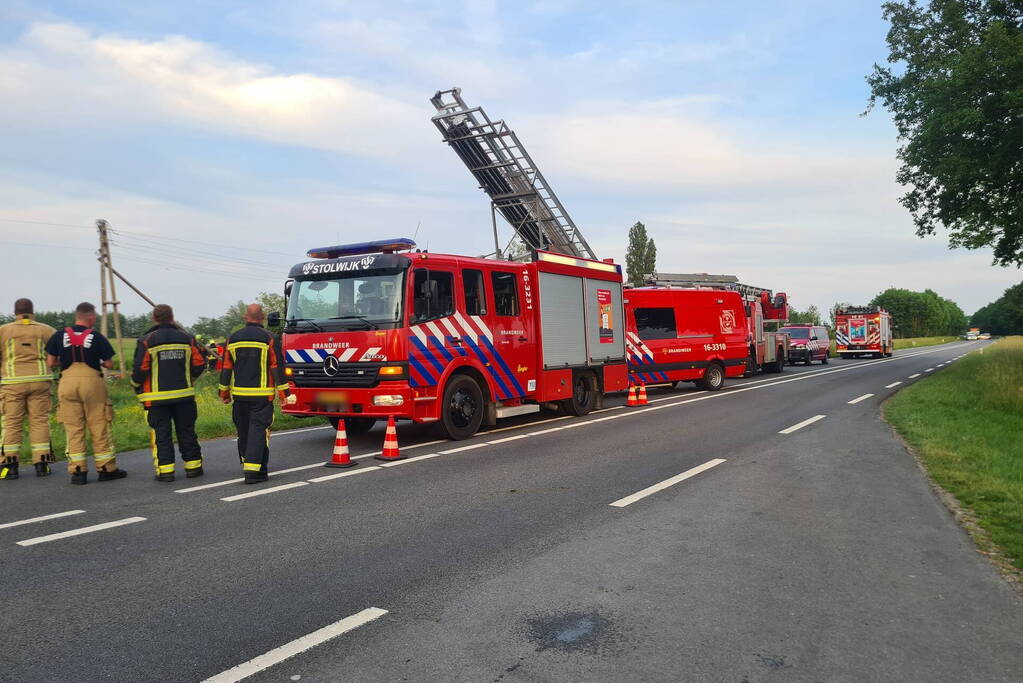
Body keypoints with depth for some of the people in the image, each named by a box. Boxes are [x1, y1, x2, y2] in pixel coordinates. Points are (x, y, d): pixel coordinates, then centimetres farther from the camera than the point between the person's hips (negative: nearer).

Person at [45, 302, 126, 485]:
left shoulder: (59, 335, 5)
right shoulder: (97, 337, -1)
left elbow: (51, 362, 8)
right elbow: (109, 364, 2)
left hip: (67, 381, 2)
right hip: (92, 381, -2)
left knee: (73, 429, 6)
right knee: (99, 428, 5)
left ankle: (78, 471, 6)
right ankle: (107, 469, 12)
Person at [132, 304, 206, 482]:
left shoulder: (147, 341, -7)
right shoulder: (186, 338, 3)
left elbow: (139, 370, -10)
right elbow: (199, 364, 4)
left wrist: (137, 387, 9)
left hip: (157, 397, -3)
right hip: (184, 395, 3)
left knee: (161, 434, 3)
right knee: (187, 432, 11)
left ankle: (165, 470, 3)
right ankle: (193, 467, 15)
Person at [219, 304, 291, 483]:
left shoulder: (233, 339, 7)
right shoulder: (268, 338, -6)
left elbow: (226, 368, 9)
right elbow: (277, 367, -7)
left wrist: (224, 393, 18)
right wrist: (284, 393, -3)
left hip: (239, 394, 4)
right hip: (261, 395, -4)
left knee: (243, 430, 16)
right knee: (258, 429, -5)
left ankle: (247, 463, 30)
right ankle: (253, 470, -13)